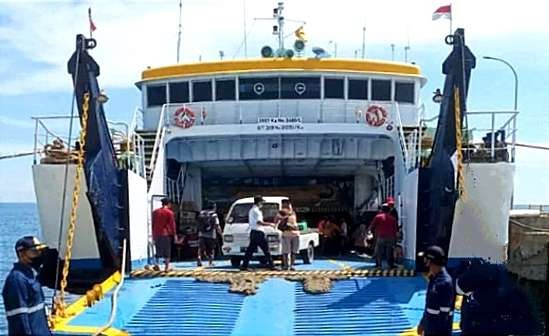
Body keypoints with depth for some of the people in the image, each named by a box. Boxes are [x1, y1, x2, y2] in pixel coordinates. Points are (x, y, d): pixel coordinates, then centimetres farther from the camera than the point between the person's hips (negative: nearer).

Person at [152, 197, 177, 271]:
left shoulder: (155, 212, 9)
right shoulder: (169, 212, -6)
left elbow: (153, 224, 12)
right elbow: (172, 224, -6)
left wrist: (153, 235, 18)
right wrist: (174, 235, -1)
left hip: (157, 234, 4)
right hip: (166, 234, -4)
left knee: (158, 250, 15)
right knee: (167, 251, 4)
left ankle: (156, 264, 4)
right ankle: (166, 267, 5)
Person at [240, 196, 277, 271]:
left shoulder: (251, 210, 19)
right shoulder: (256, 211, -12)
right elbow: (259, 222, -21)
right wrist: (270, 224, -14)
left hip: (252, 232, 10)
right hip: (258, 232, -10)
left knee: (250, 250, 8)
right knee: (266, 249, -4)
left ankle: (244, 266, 6)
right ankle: (271, 265, -2)